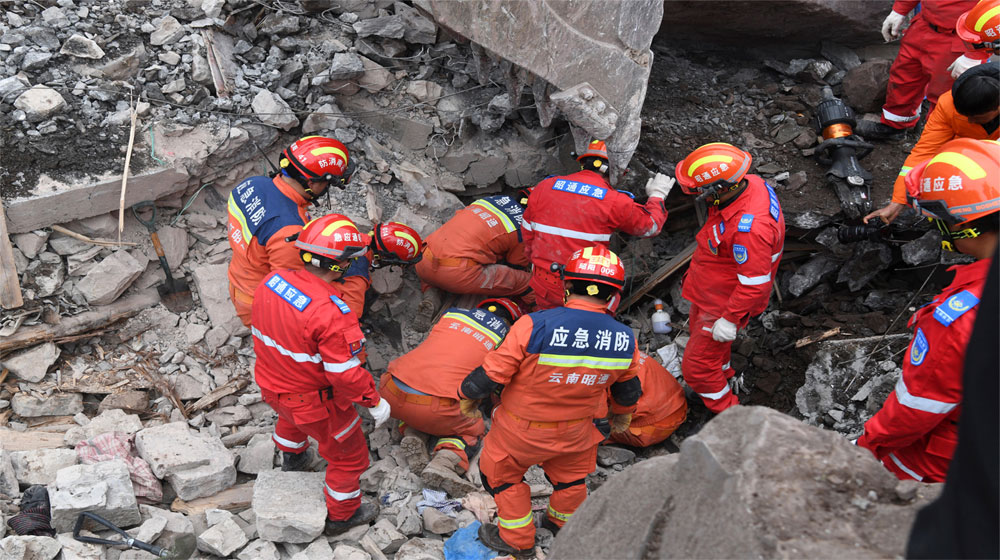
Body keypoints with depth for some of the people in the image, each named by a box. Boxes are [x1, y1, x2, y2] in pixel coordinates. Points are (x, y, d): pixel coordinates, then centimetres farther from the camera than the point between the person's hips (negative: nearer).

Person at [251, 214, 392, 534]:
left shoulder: (272, 280, -14)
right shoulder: (331, 314, -36)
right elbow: (345, 374, -30)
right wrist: (375, 402, -15)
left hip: (270, 385, 7)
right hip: (314, 402, -7)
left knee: (291, 416, 42)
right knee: (348, 455, 20)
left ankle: (292, 459, 70)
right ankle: (341, 516, 40)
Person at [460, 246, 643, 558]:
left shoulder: (535, 326, -32)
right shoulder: (624, 340, -18)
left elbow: (491, 375, -23)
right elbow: (628, 389, 2)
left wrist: (466, 394, -1)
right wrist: (622, 416, 25)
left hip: (523, 431, -3)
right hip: (575, 432, 4)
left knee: (501, 473, 24)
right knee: (571, 475, 32)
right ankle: (565, 524, 57)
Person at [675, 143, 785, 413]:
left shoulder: (749, 228, -43)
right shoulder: (750, 183, -14)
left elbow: (754, 283, -34)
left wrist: (730, 319, -24)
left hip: (724, 303, -10)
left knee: (698, 367, 5)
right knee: (698, 327, 35)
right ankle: (722, 374, 62)